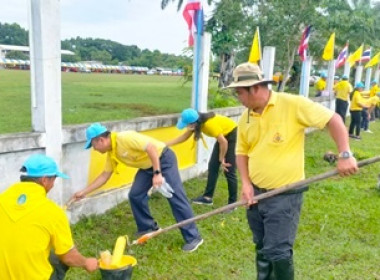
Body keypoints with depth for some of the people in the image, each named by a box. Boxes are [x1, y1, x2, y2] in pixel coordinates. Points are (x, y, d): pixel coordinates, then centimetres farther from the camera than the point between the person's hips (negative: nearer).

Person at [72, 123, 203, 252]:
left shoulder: (125, 138, -26)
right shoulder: (112, 153, 3)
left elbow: (151, 148, -30)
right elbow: (105, 175, 12)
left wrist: (157, 173, -32)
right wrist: (84, 192, 13)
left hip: (163, 159, -9)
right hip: (147, 166, 9)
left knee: (175, 197, -11)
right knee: (135, 195, 2)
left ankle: (193, 237, -6)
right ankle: (148, 228, 20)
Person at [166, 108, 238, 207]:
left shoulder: (209, 124, -36)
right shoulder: (198, 122, -10)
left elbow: (224, 142, -28)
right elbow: (184, 137, 2)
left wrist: (221, 159, -14)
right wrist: (165, 144, -2)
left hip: (233, 135, -8)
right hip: (224, 135, 8)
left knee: (229, 171, -6)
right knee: (213, 166, 7)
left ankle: (232, 203, 5)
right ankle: (207, 197, 16)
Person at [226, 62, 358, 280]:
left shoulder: (292, 104, -16)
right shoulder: (246, 118, 1)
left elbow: (333, 119, -12)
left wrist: (345, 154, -20)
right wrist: (246, 183, -2)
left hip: (285, 195, -6)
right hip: (256, 193, 6)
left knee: (278, 252, -2)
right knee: (262, 249, 19)